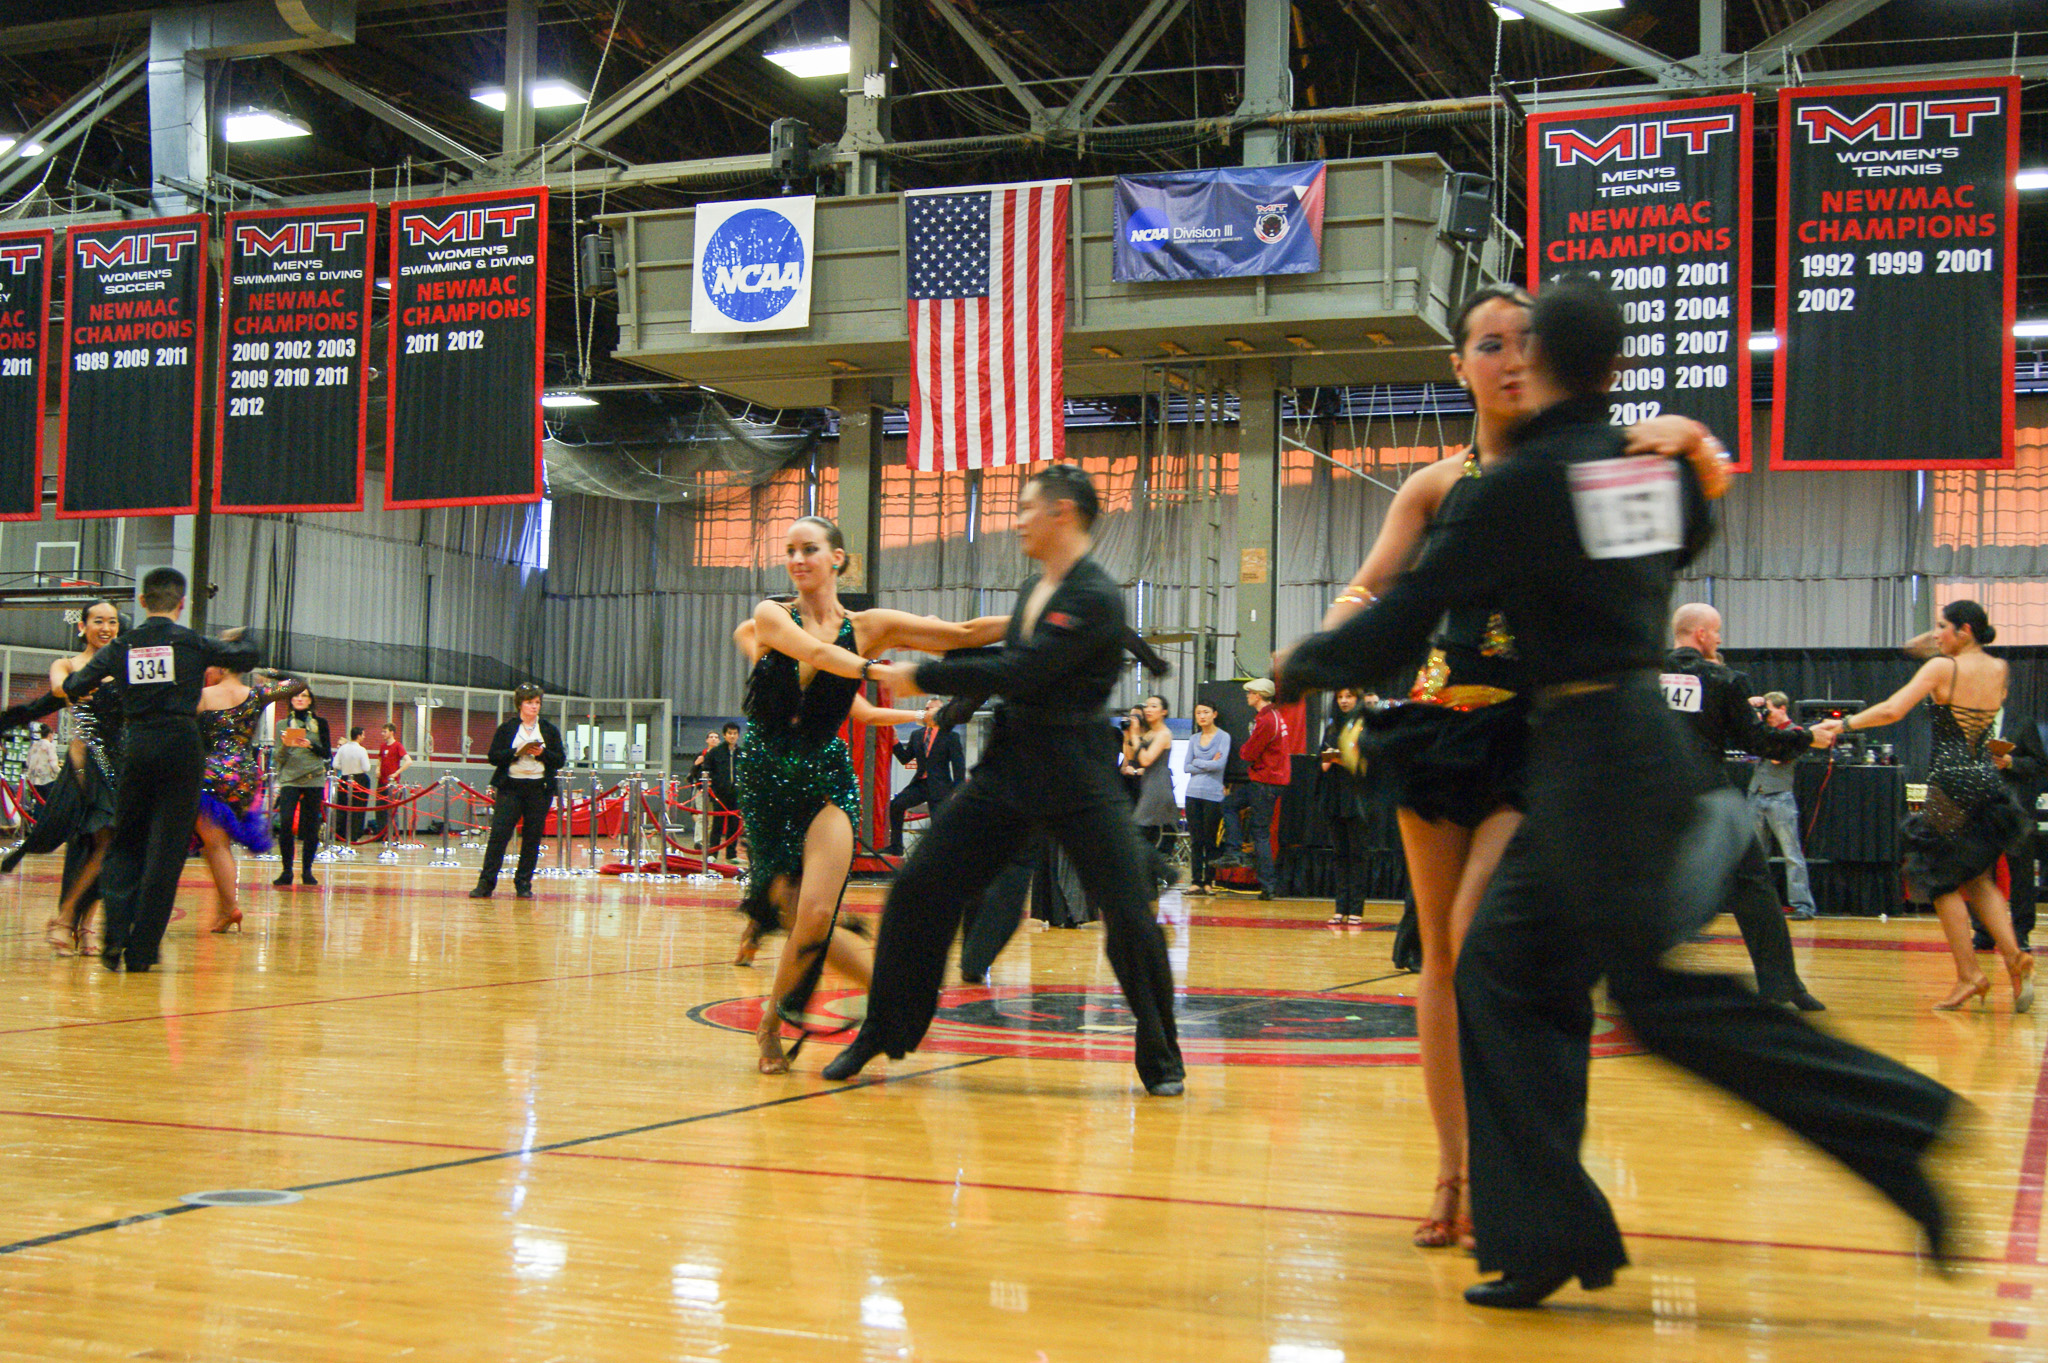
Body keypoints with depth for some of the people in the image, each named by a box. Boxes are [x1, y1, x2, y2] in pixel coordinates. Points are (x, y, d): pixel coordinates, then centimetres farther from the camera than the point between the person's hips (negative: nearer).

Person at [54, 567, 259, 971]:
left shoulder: (122, 647, 4)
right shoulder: (192, 643, -2)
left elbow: (71, 688, 8)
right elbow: (246, 658, 11)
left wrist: (63, 683, 32)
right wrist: (237, 638, 34)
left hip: (138, 745, 2)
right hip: (181, 745, -2)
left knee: (124, 843, 15)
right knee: (166, 849, 2)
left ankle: (115, 934, -5)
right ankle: (140, 951, 2)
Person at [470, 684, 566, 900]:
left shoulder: (550, 730, 10)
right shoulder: (507, 728, 7)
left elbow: (560, 760, 6)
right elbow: (494, 757, 0)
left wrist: (542, 753, -11)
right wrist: (517, 752, -14)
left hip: (539, 790, 2)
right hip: (510, 787, -1)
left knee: (532, 838, 2)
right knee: (499, 834, -7)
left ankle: (523, 885, 10)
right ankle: (485, 883, -6)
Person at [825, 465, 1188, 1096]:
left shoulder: (1096, 599, -16)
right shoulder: (1034, 589, 12)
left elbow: (1018, 673, -22)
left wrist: (920, 677, -16)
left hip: (1078, 781, -7)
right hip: (1007, 767, 8)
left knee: (1129, 919, -8)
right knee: (917, 890, 3)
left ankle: (1161, 1061, 11)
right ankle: (881, 1034, 16)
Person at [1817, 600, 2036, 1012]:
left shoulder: (1942, 668, -10)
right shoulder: (1999, 670, 7)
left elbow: (1892, 710, -19)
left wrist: (1842, 724, -10)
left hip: (1950, 782, -6)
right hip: (1988, 781, 6)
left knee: (1943, 881, 3)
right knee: (1978, 878, 17)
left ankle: (1969, 974, -1)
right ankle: (2012, 954, -3)